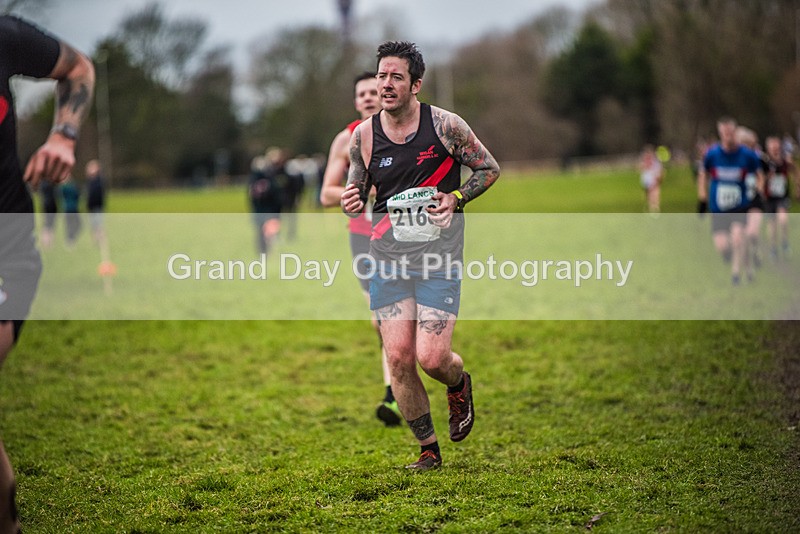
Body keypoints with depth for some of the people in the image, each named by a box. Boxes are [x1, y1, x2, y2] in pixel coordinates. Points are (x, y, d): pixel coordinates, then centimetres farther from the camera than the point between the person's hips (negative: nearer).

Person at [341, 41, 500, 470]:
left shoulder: (445, 125, -5)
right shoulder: (363, 135, 3)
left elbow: (490, 169, 5)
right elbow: (357, 191, 15)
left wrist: (456, 199, -10)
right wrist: (351, 204, -9)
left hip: (439, 258, -3)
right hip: (387, 258, 3)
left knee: (432, 358, -13)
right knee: (398, 358, -4)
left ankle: (459, 384, 26)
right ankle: (428, 449, 14)